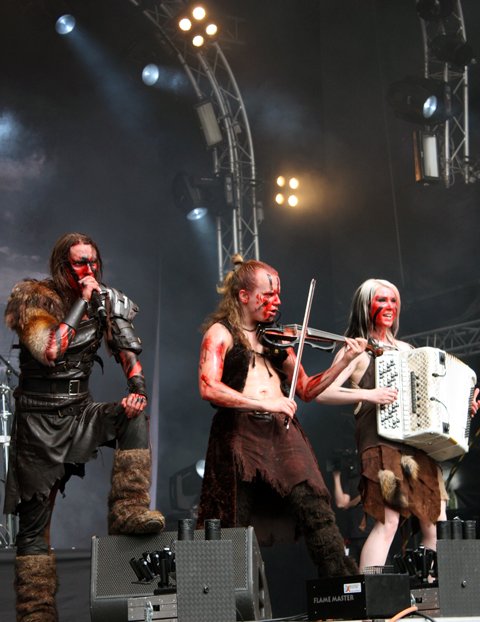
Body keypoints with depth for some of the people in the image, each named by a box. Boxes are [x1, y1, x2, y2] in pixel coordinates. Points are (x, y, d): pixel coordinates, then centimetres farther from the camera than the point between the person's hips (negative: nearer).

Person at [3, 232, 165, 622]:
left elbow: (129, 351, 1)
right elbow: (48, 351, -27)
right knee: (34, 523, -2)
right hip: (40, 420, -4)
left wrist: (138, 390, -18)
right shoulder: (35, 298, -10)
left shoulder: (106, 302, 2)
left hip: (81, 411, 4)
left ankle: (129, 510, -24)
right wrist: (82, 301, -23)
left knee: (135, 418, -25)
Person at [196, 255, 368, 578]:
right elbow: (209, 388, -14)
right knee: (231, 529, 0)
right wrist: (265, 404, -19)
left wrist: (345, 361, 7)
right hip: (241, 433, -4)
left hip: (283, 433, 4)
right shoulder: (221, 332, 2)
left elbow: (307, 389, 19)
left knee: (318, 513, -9)